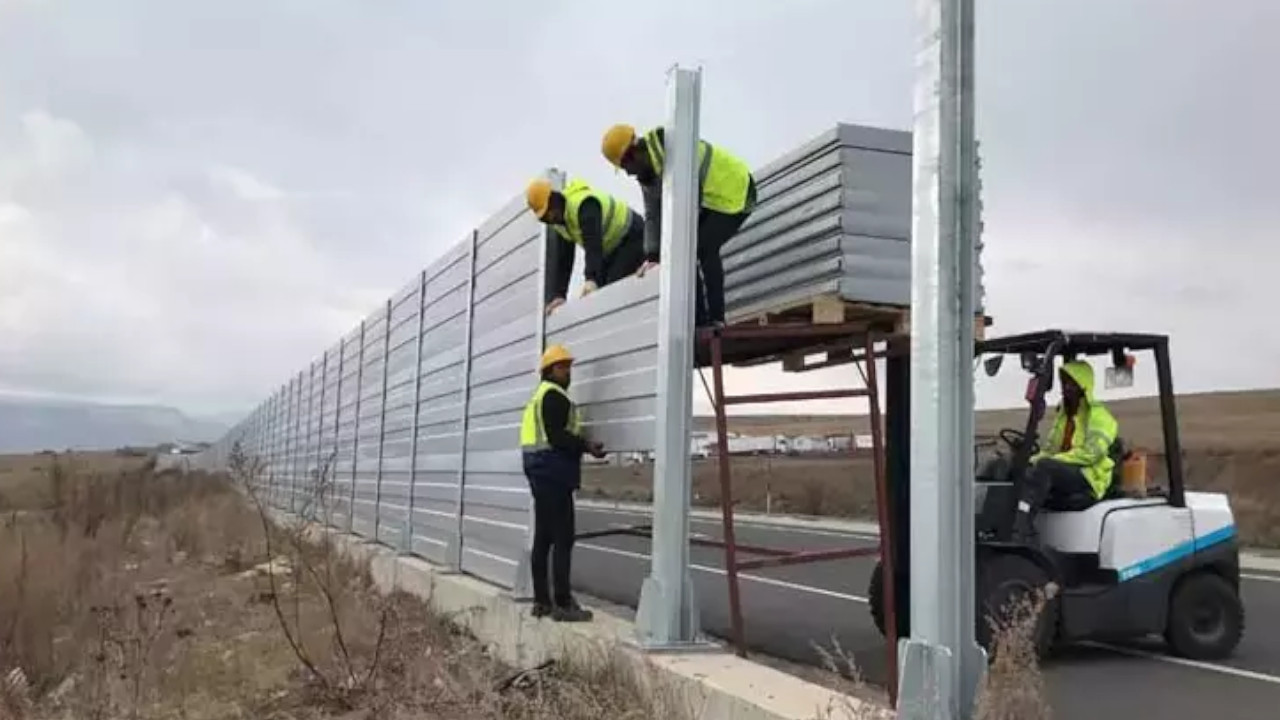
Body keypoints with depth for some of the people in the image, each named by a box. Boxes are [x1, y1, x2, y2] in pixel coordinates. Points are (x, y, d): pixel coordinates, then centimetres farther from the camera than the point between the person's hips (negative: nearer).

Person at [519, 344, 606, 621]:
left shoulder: (539, 396, 23)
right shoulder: (554, 395, -9)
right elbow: (556, 436, -19)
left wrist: (580, 446, 19)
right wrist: (587, 446, -17)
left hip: (541, 471, 11)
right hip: (552, 472, -11)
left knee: (543, 537, 10)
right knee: (563, 538, -11)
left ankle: (541, 601, 13)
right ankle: (563, 604, -11)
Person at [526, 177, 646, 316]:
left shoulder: (583, 205, -31)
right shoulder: (558, 220, -1)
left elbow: (593, 246, -42)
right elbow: (561, 259, 0)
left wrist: (591, 279, -52)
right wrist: (558, 295, -6)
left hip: (632, 239, -9)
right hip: (612, 248, 9)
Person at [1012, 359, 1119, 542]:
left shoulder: (1098, 415, -2)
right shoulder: (1063, 414, 22)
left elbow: (1091, 453, -15)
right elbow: (1050, 449, 21)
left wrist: (1050, 460, -20)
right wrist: (1035, 458, -2)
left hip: (1088, 478, -7)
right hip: (1060, 474, 7)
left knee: (1044, 467, -34)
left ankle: (1020, 528, -44)